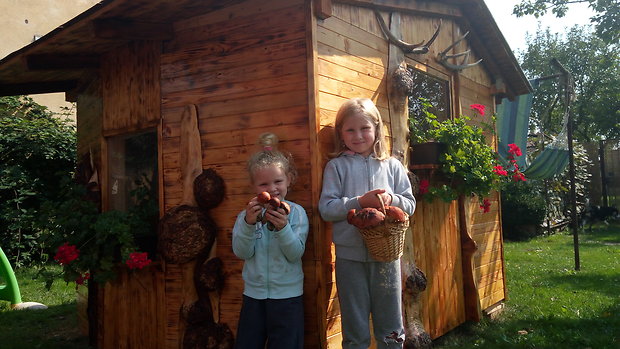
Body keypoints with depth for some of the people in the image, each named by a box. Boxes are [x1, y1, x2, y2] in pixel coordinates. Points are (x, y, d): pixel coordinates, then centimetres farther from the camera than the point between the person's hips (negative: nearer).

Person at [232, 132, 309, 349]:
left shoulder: (296, 213, -9)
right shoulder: (246, 215, -1)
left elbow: (296, 254, -14)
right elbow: (242, 253, -9)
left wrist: (283, 227, -29)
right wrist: (249, 223, -24)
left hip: (287, 296, -2)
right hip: (253, 293, 3)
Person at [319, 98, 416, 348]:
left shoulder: (392, 166, 6)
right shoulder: (336, 166, 0)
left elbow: (410, 204, 7)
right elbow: (326, 209, -7)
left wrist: (391, 200, -13)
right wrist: (360, 202, -19)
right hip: (350, 255, -1)